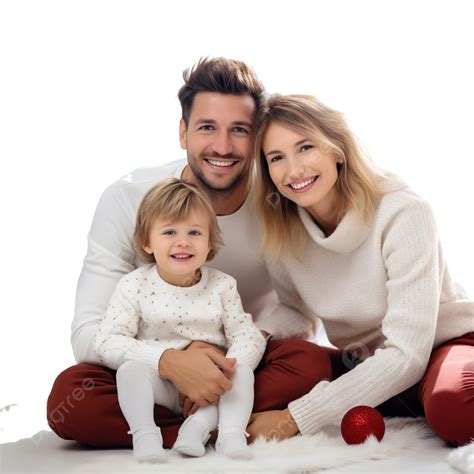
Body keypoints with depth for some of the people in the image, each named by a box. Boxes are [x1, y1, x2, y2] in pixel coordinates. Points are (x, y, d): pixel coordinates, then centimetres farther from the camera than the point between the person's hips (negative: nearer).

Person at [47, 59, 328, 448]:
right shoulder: (127, 200, -16)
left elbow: (299, 309, -5)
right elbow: (89, 332, -19)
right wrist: (171, 362, -38)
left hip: (244, 366, 0)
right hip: (153, 369, 0)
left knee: (310, 364, -30)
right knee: (69, 397, -29)